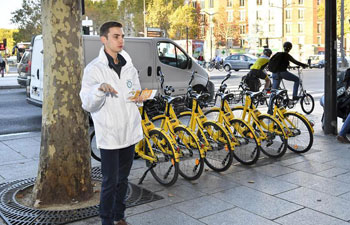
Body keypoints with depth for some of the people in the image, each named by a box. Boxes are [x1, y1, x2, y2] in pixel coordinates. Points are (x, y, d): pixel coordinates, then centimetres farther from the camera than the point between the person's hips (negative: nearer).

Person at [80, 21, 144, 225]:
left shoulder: (129, 67, 10)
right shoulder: (94, 69, -8)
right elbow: (88, 105, -13)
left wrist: (140, 97, 0)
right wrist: (99, 89, -32)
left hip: (129, 132, 6)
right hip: (109, 135, -6)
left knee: (123, 179, 17)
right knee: (110, 182, 0)